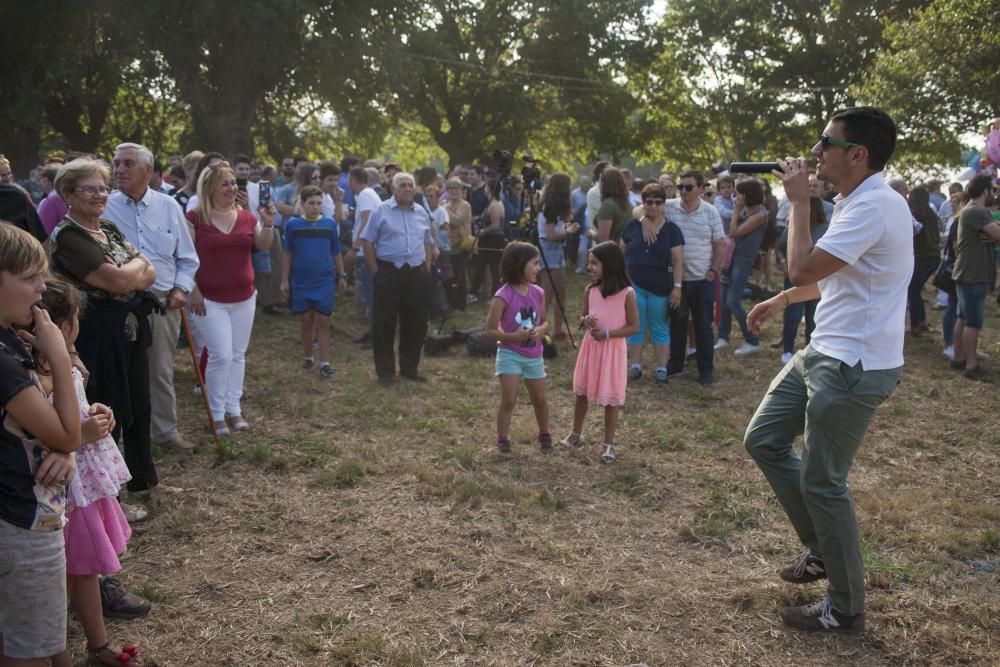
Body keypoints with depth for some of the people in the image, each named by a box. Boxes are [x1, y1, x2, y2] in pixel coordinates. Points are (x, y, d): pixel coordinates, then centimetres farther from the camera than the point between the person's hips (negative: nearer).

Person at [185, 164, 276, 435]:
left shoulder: (247, 217, 4)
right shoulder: (195, 218, -8)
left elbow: (263, 245, -3)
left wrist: (268, 224, -20)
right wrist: (192, 290, -13)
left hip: (243, 298, 5)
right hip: (210, 300, -5)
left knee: (238, 355, 11)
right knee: (221, 355, -8)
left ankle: (234, 408, 22)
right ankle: (216, 414, 6)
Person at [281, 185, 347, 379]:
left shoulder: (329, 223, -1)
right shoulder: (293, 224, -2)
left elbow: (336, 252, 7)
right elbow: (288, 254, 3)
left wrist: (342, 276, 9)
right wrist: (285, 279, 2)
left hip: (325, 282, 0)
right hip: (301, 282, 0)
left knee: (323, 322, 1)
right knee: (305, 320, 11)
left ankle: (325, 363, 4)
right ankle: (308, 357, 26)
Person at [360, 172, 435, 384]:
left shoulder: (422, 213, 12)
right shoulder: (381, 211, -3)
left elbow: (428, 243, 20)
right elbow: (367, 242, -3)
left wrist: (427, 268, 9)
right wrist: (376, 272, -7)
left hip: (417, 274, 5)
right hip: (388, 273, -4)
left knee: (416, 323, 9)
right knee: (384, 324, 0)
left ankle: (409, 368, 23)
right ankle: (385, 371, 10)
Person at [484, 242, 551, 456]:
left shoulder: (538, 293, -2)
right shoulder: (504, 296, -19)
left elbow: (545, 322, 12)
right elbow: (490, 330, -15)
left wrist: (540, 330, -11)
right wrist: (514, 336, -27)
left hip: (534, 355, 5)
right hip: (510, 354, -5)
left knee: (539, 399, 15)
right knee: (508, 400, -7)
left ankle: (544, 435, 35)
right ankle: (503, 440, 8)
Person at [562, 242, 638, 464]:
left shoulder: (626, 294, -15)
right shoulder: (590, 290, -2)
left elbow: (634, 327, -11)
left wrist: (607, 333, -20)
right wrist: (585, 321, -13)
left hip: (613, 349, -4)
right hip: (590, 346, 5)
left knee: (611, 398, 5)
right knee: (581, 392, 16)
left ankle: (609, 444, 18)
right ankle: (576, 434, 36)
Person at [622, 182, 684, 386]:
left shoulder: (671, 230, -3)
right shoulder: (632, 226, 2)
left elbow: (678, 261, -5)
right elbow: (622, 254, 10)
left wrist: (677, 287, -11)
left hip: (660, 288, -2)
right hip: (634, 285, 2)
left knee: (660, 329, 8)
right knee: (635, 327, 9)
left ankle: (662, 369, 14)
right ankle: (635, 366, 20)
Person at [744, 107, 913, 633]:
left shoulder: (875, 205, -21)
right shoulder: (857, 202, 12)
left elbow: (802, 269, -26)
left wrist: (799, 201, -15)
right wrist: (780, 301, 23)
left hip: (855, 367, -10)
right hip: (824, 353, 11)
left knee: (821, 482, -1)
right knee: (763, 439, 15)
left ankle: (846, 608, 18)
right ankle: (823, 549, 28)